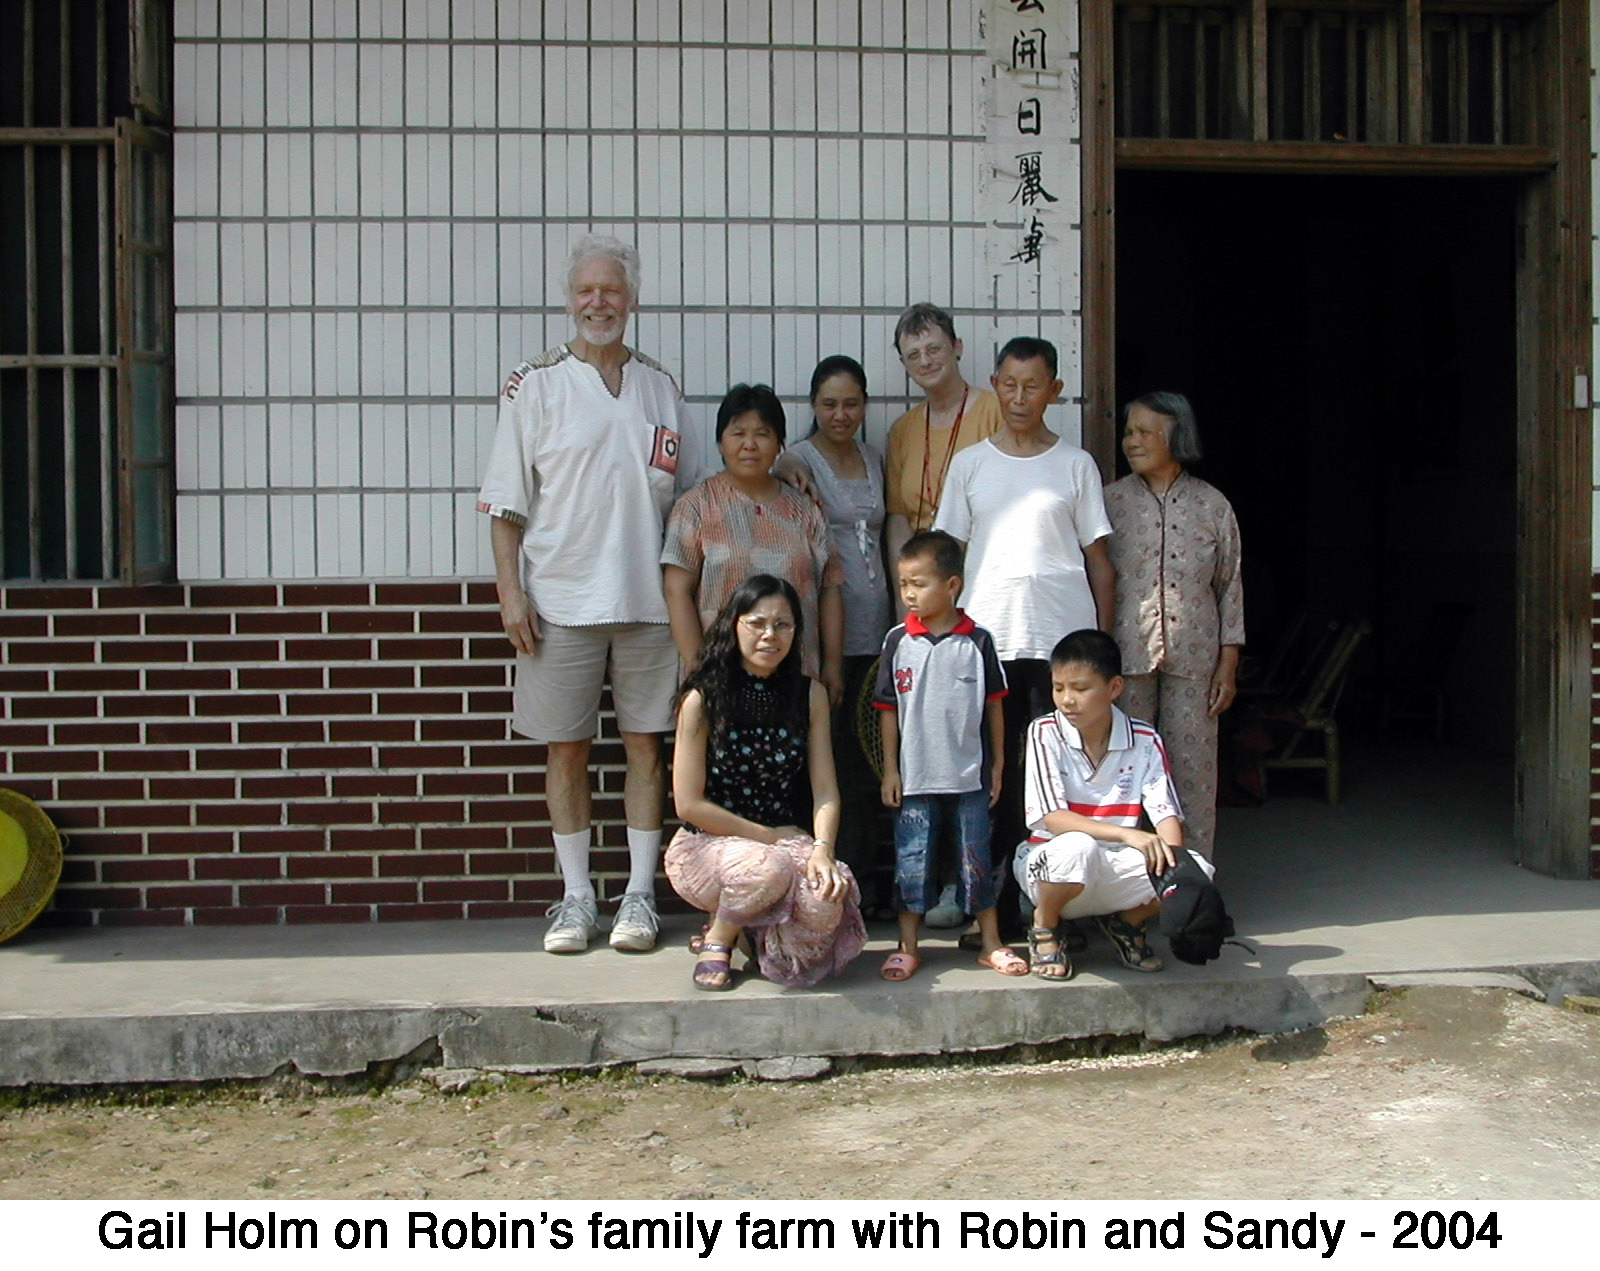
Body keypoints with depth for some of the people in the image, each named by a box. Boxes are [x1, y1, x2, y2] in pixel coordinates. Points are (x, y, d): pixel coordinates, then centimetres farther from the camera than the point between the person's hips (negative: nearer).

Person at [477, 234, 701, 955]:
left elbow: (688, 498, 15)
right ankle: (576, 897, 14)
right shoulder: (535, 386, 3)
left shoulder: (660, 390, 11)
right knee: (565, 748, 4)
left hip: (647, 599, 2)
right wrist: (510, 589, -7)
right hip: (559, 598, -2)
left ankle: (640, 895, 14)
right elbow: (506, 502, 1)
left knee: (646, 742, 5)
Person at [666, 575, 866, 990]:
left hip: (785, 842, 3)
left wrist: (822, 849, -20)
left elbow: (825, 791, -1)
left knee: (824, 904, -31)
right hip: (707, 844, -3)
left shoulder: (810, 696, 3)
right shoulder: (703, 700, -7)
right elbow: (690, 804, -9)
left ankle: (756, 928, 5)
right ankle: (718, 937, -3)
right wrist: (770, 837, -11)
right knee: (770, 869, -37)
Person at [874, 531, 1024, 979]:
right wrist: (890, 770, 1)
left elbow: (993, 705, 5)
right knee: (912, 861, 5)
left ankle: (991, 942, 18)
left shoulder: (978, 641, -2)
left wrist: (997, 764, 6)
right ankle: (907, 947, 14)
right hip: (915, 775, 0)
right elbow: (889, 710, 3)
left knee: (976, 859, 7)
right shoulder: (898, 641, -1)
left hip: (970, 775, 0)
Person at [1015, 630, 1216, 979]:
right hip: (1047, 865, -3)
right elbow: (1053, 818, -18)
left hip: (1113, 872, 3)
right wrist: (1126, 834, -30)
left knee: (1198, 871, -21)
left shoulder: (1144, 741, -2)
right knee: (1078, 847, -38)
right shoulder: (1045, 733, -10)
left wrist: (1172, 857, -30)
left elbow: (1167, 815, -7)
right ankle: (1044, 927, -5)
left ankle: (1125, 923, 10)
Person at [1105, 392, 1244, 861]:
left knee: (1194, 769, 3)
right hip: (1125, 656, 0)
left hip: (1193, 659, 1)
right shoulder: (1111, 501, 5)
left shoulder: (1212, 505, 6)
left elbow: (1230, 588, 7)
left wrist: (1228, 664, 2)